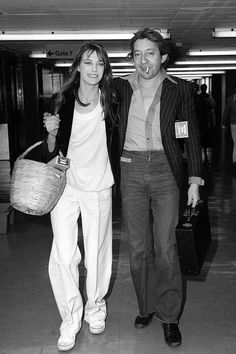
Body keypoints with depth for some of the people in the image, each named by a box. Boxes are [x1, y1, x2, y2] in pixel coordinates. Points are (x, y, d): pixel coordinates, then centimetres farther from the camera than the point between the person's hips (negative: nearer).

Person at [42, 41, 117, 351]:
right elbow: (50, 152, -1)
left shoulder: (110, 102, -1)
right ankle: (70, 317, 15)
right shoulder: (61, 102, -4)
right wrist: (51, 132, -19)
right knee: (64, 254, -4)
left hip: (98, 186, 1)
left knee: (96, 252, 8)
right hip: (65, 183, 0)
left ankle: (95, 307, 32)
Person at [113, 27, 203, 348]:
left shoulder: (180, 89, 1)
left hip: (165, 170, -2)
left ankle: (169, 316, 13)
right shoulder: (121, 87, 4)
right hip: (132, 169, 2)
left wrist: (195, 180, -1)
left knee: (166, 247, -2)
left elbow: (192, 137, 3)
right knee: (138, 246, 8)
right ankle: (146, 305, 26)